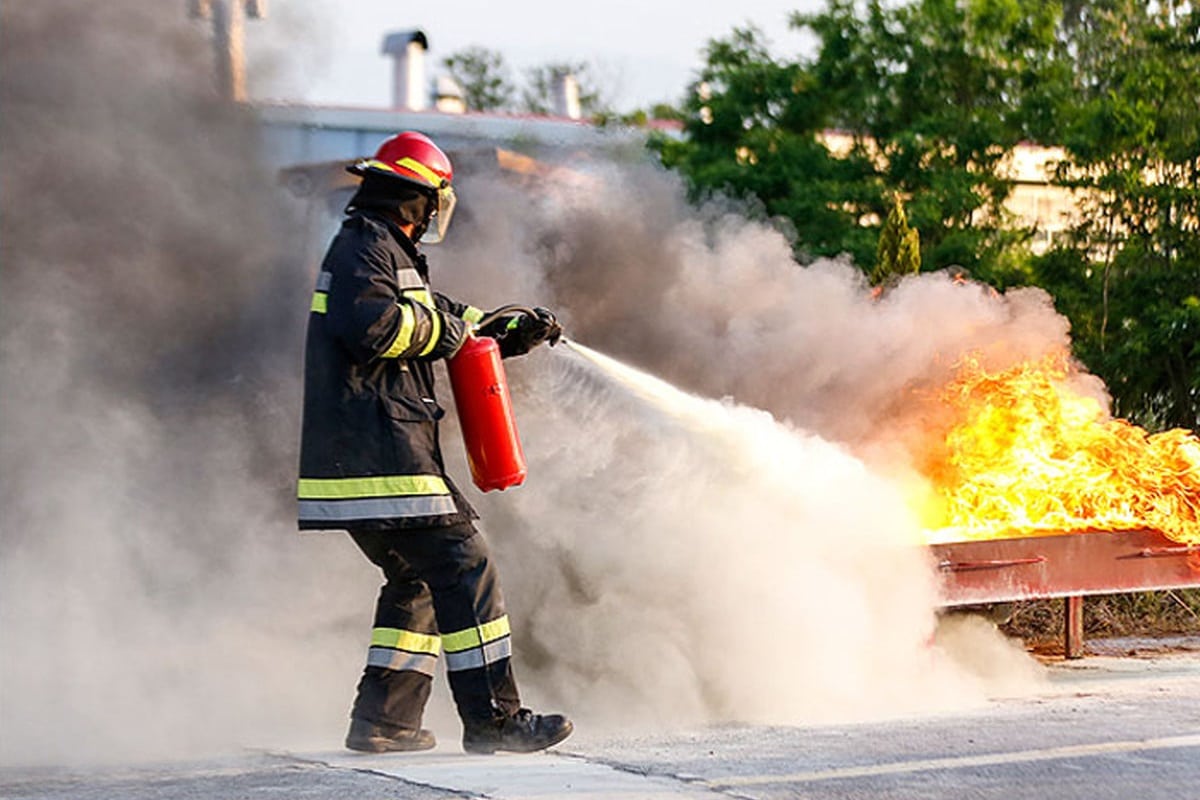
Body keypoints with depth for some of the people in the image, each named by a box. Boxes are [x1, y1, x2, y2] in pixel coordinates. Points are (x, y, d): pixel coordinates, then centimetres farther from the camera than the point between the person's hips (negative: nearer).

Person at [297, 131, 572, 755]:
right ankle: (494, 718, -12)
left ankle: (383, 720, 15)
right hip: (379, 451, -11)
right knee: (461, 568, -11)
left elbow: (453, 324, 32)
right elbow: (371, 325, -25)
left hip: (356, 457, 11)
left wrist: (516, 331, 21)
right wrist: (437, 327, -10)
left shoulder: (389, 253, 25)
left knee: (416, 579, 16)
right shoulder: (365, 247, -8)